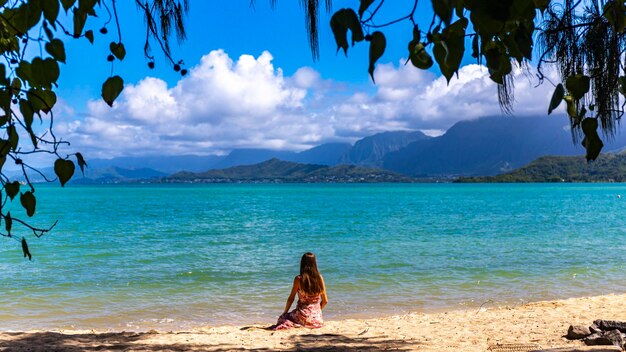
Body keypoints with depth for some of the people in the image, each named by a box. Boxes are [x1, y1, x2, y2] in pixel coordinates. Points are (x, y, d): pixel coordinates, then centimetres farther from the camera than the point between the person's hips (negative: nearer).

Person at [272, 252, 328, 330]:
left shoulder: (298, 279, -10)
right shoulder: (319, 278, -3)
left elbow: (291, 299, -2)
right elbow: (325, 301, 3)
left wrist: (284, 313, 13)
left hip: (303, 316, -3)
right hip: (317, 318, 4)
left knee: (282, 318, 24)